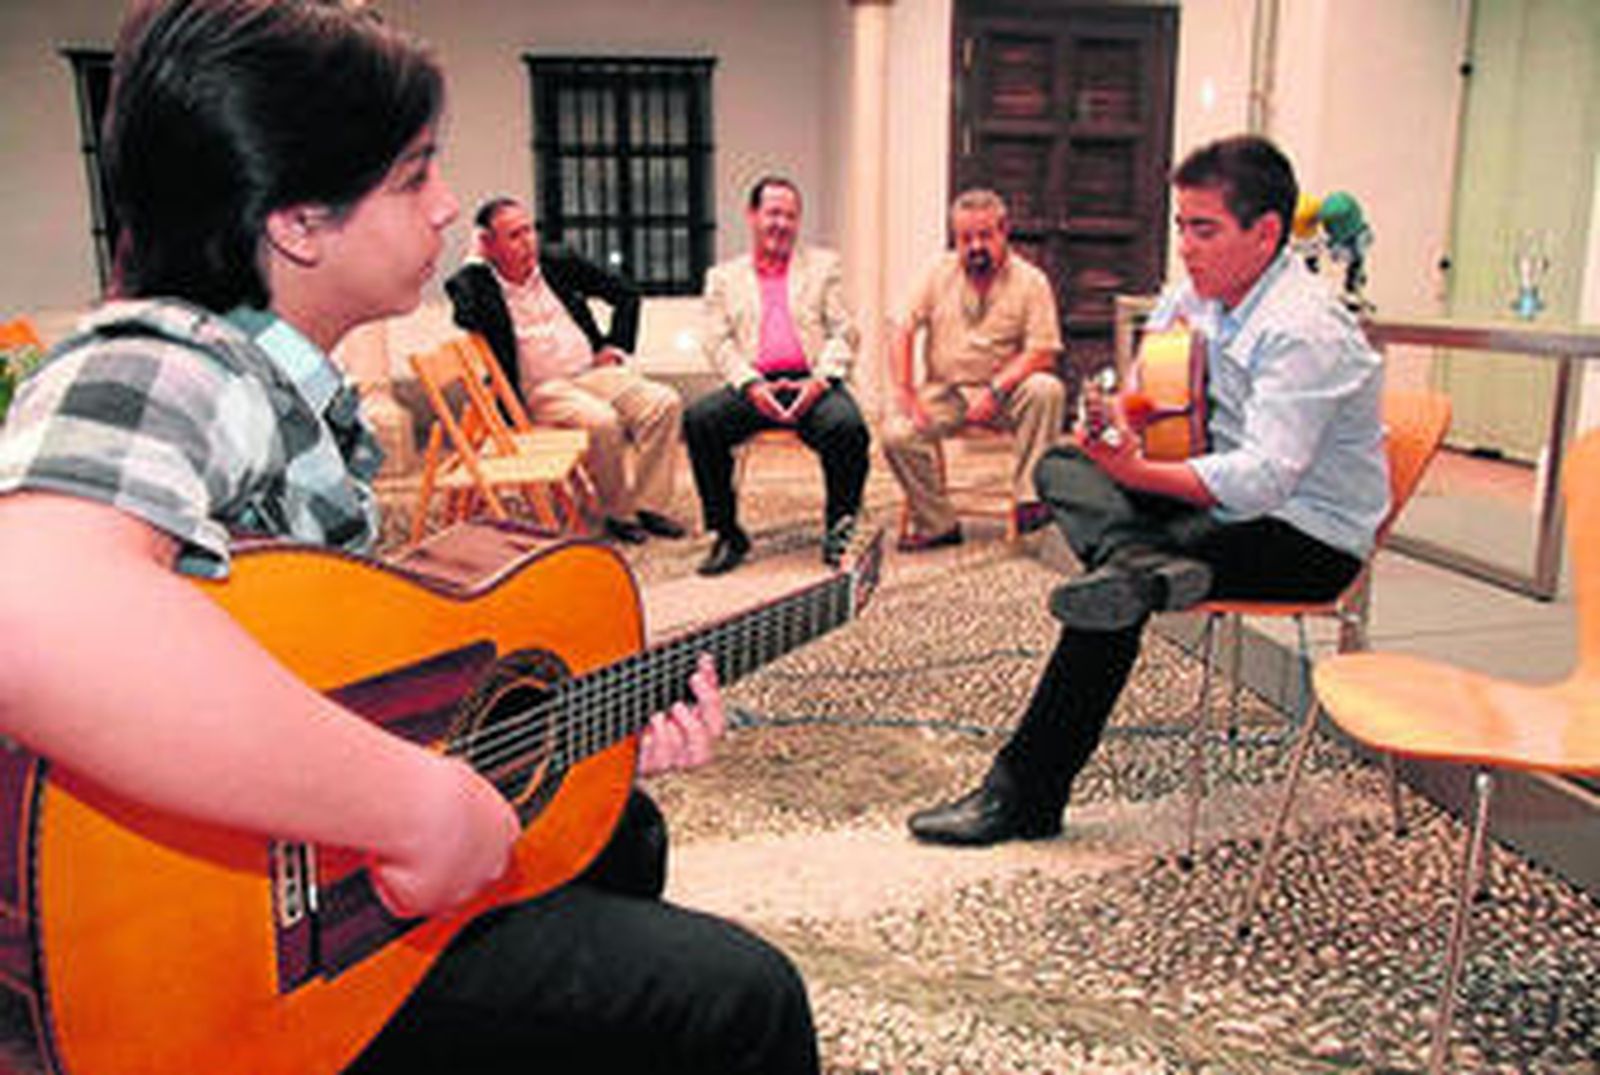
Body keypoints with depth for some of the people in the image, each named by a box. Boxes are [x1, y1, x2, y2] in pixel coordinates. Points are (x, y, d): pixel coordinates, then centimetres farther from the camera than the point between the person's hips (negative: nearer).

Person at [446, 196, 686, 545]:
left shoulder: (558, 262, 10)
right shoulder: (474, 283, -1)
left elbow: (626, 294, 19)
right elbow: (469, 319, -26)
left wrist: (616, 345, 8)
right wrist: (476, 261, -12)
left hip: (593, 372, 5)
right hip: (538, 392, -5)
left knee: (665, 403, -18)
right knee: (602, 421, -34)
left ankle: (648, 504, -8)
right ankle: (617, 512, -10)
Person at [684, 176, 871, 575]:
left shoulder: (824, 266, 19)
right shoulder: (724, 277, 19)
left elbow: (843, 333, 9)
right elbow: (717, 342, 7)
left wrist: (819, 381, -11)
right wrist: (751, 386, -12)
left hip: (812, 384, -1)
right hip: (753, 387, 1)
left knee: (848, 425, -33)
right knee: (699, 419, -27)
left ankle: (839, 531, -13)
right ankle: (727, 535, -15)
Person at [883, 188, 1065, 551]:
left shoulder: (1030, 281, -1)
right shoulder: (939, 273, 8)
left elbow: (1041, 354, -10)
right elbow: (903, 334, 5)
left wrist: (995, 391, -23)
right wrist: (905, 393, -9)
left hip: (1004, 391, -2)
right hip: (944, 392, 2)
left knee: (1047, 389, -33)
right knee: (897, 434, -25)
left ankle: (1030, 500, -26)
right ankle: (937, 525, -7)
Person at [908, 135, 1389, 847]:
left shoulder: (1304, 332, -20)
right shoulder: (1201, 293, 6)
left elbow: (1263, 478, -30)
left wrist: (1138, 472, -36)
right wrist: (1119, 412, -5)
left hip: (1310, 540, -9)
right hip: (1227, 501, 9)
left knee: (1120, 594, -29)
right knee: (1062, 466, -8)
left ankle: (1025, 795, -22)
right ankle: (1145, 565, -40)